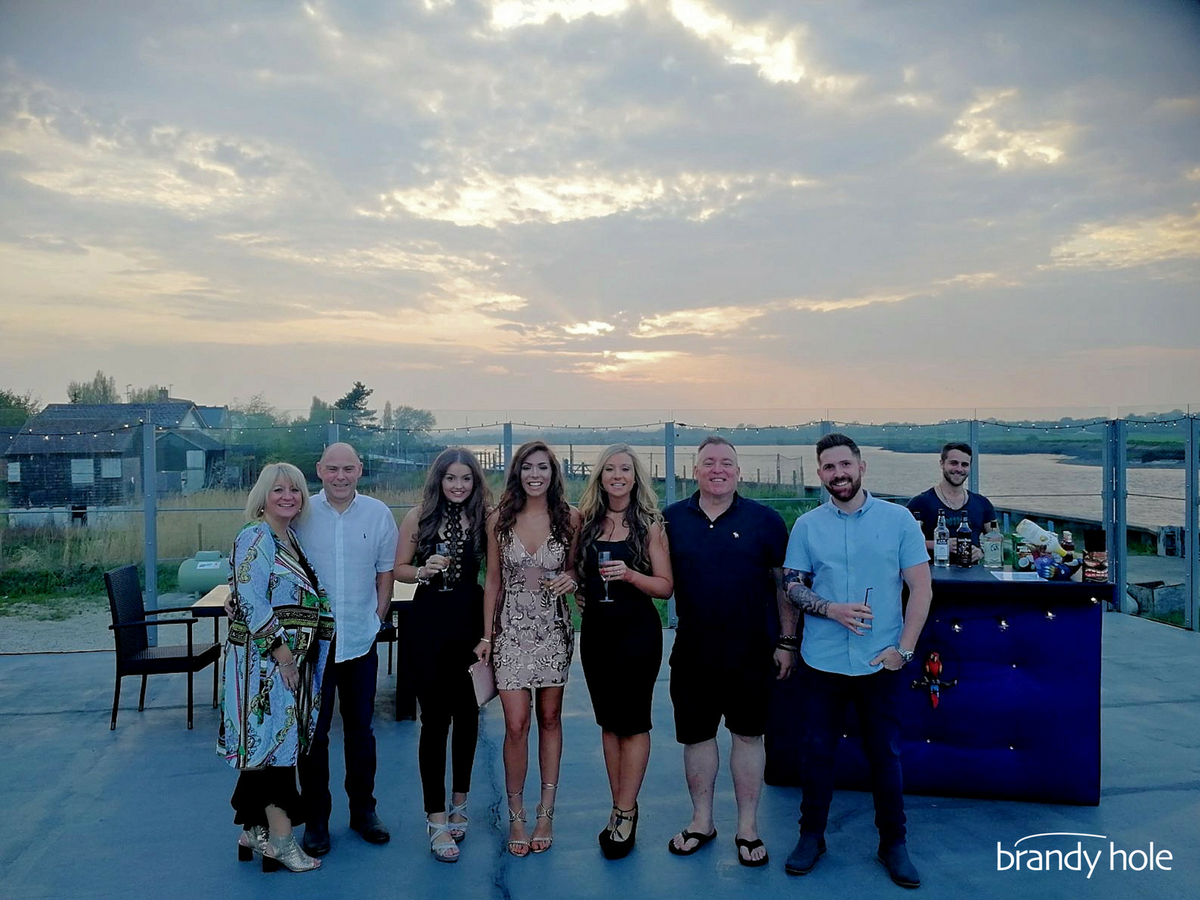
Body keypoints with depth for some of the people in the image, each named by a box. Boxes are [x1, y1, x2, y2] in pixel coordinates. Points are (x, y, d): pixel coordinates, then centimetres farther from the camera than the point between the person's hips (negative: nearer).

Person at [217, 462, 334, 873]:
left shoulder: (289, 537, 15)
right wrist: (280, 649, -20)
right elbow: (251, 600, -19)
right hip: (264, 657, -9)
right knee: (273, 736, -4)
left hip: (289, 656, 9)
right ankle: (279, 837, 5)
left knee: (266, 742, 14)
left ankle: (255, 831, 24)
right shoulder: (254, 538, -12)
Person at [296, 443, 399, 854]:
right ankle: (315, 819, 20)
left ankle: (363, 810, 28)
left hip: (361, 639, 2)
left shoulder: (378, 513, 0)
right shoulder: (301, 513, -4)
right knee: (313, 731, 5)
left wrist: (378, 616, 3)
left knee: (360, 729, 13)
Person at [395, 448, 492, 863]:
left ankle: (459, 802, 32)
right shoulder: (419, 516, -1)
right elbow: (398, 569, 4)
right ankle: (436, 820, 9)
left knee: (467, 711, 12)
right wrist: (423, 571, -17)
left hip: (472, 619, 2)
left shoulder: (484, 517, -1)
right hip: (430, 622, -1)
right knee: (435, 716, 0)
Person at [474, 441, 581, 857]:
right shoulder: (499, 518, 0)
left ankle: (546, 812, 21)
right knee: (516, 724, -3)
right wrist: (486, 635, 3)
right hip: (511, 629, 0)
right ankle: (516, 815, 15)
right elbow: (493, 580, 5)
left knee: (550, 718, 9)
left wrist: (572, 580, -13)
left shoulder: (569, 517, -2)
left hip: (554, 629, 1)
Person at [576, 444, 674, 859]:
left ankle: (624, 814, 12)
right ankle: (622, 808, 23)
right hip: (596, 630, 4)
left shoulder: (649, 522, -5)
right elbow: (574, 568, 19)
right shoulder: (586, 521, 5)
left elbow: (666, 586, -7)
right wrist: (576, 589, 0)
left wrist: (630, 575, -21)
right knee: (608, 721, 11)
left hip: (638, 630, -4)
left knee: (633, 721, 0)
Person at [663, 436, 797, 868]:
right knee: (696, 735, 11)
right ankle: (701, 821, 31)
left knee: (748, 735, 9)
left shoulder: (765, 520, -2)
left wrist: (786, 642, 0)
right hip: (692, 650, 2)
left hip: (751, 651, -1)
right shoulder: (671, 520, 2)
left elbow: (784, 583, 1)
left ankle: (748, 828, 25)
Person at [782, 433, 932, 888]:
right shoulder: (807, 525, 1)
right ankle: (811, 835, 27)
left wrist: (904, 648, -8)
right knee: (817, 750, 10)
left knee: (885, 753, 10)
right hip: (823, 660, 1)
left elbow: (921, 587, -1)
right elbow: (791, 586, 2)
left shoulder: (898, 519, -2)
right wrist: (830, 609, -16)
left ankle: (893, 842, 28)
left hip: (882, 662, -1)